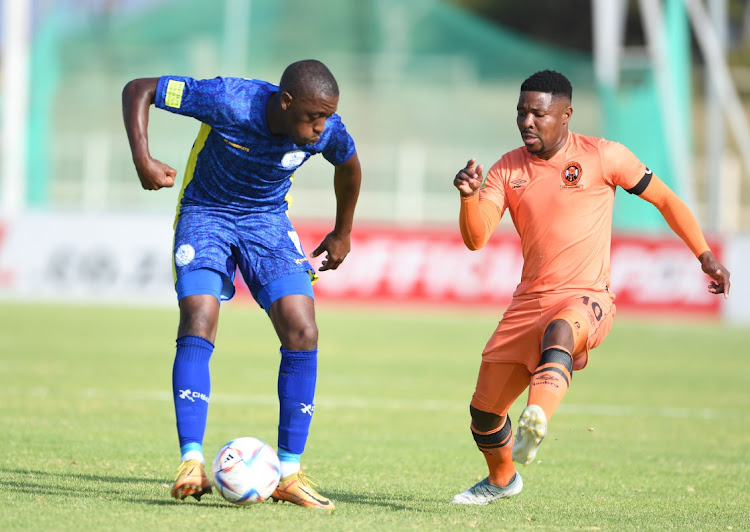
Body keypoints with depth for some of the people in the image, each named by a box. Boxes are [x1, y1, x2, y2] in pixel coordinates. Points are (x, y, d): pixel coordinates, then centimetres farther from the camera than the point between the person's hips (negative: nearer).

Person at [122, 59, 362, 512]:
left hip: (269, 221, 3)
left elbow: (349, 166, 9)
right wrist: (143, 159, -31)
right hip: (206, 215, -3)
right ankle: (192, 463, -23)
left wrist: (343, 233, 19)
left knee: (302, 332, -14)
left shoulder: (327, 131, -17)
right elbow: (139, 90, -20)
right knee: (198, 321, -24)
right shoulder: (229, 101, -29)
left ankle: (289, 473, -7)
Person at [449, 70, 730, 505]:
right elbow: (476, 239, -4)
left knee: (559, 331, -42)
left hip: (587, 300, -5)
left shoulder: (602, 156, -3)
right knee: (484, 412, 6)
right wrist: (470, 196, -24)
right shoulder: (507, 170, 6)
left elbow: (664, 198, 7)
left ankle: (536, 422, -66)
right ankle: (502, 479, 37)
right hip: (530, 302, 5)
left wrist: (705, 255, 3)